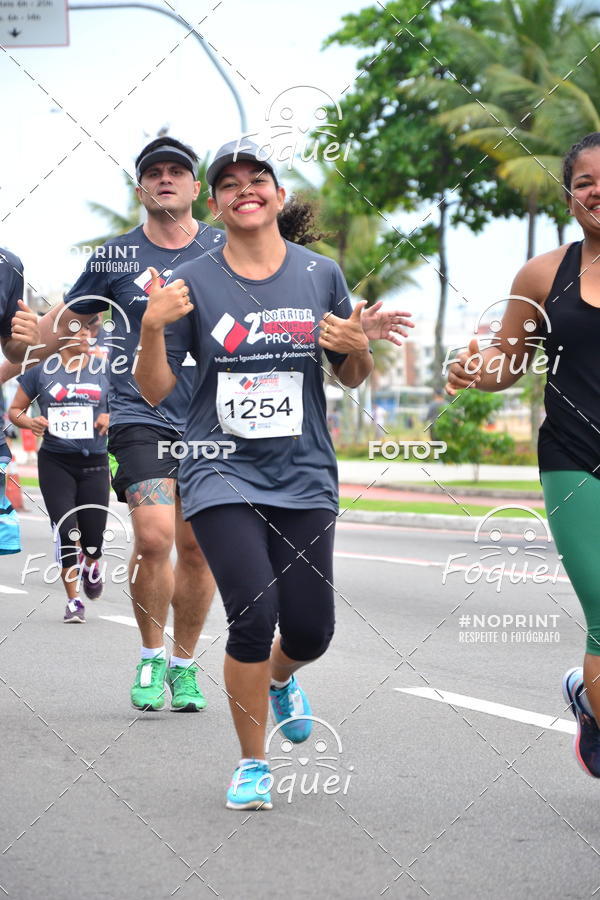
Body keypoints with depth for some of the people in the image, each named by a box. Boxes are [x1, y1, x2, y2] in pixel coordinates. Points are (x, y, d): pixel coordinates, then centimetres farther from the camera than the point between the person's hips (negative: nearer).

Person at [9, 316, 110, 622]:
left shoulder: (104, 372, 6)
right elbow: (14, 410, 10)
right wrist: (30, 422, -12)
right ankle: (73, 601, 1)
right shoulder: (41, 371, 3)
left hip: (94, 462, 1)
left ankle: (90, 564, 38)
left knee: (94, 537, 0)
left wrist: (110, 418, -7)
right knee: (65, 530, -12)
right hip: (55, 462, -1)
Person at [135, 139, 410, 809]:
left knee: (310, 632, 2)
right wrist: (153, 328, -18)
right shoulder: (193, 282, -1)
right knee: (253, 614, -17)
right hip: (223, 474, -2)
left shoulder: (320, 275, 5)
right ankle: (251, 764, 4)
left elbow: (352, 379, 14)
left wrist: (358, 347, -8)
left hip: (303, 476, 2)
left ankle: (279, 679, 41)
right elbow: (155, 390, -1)